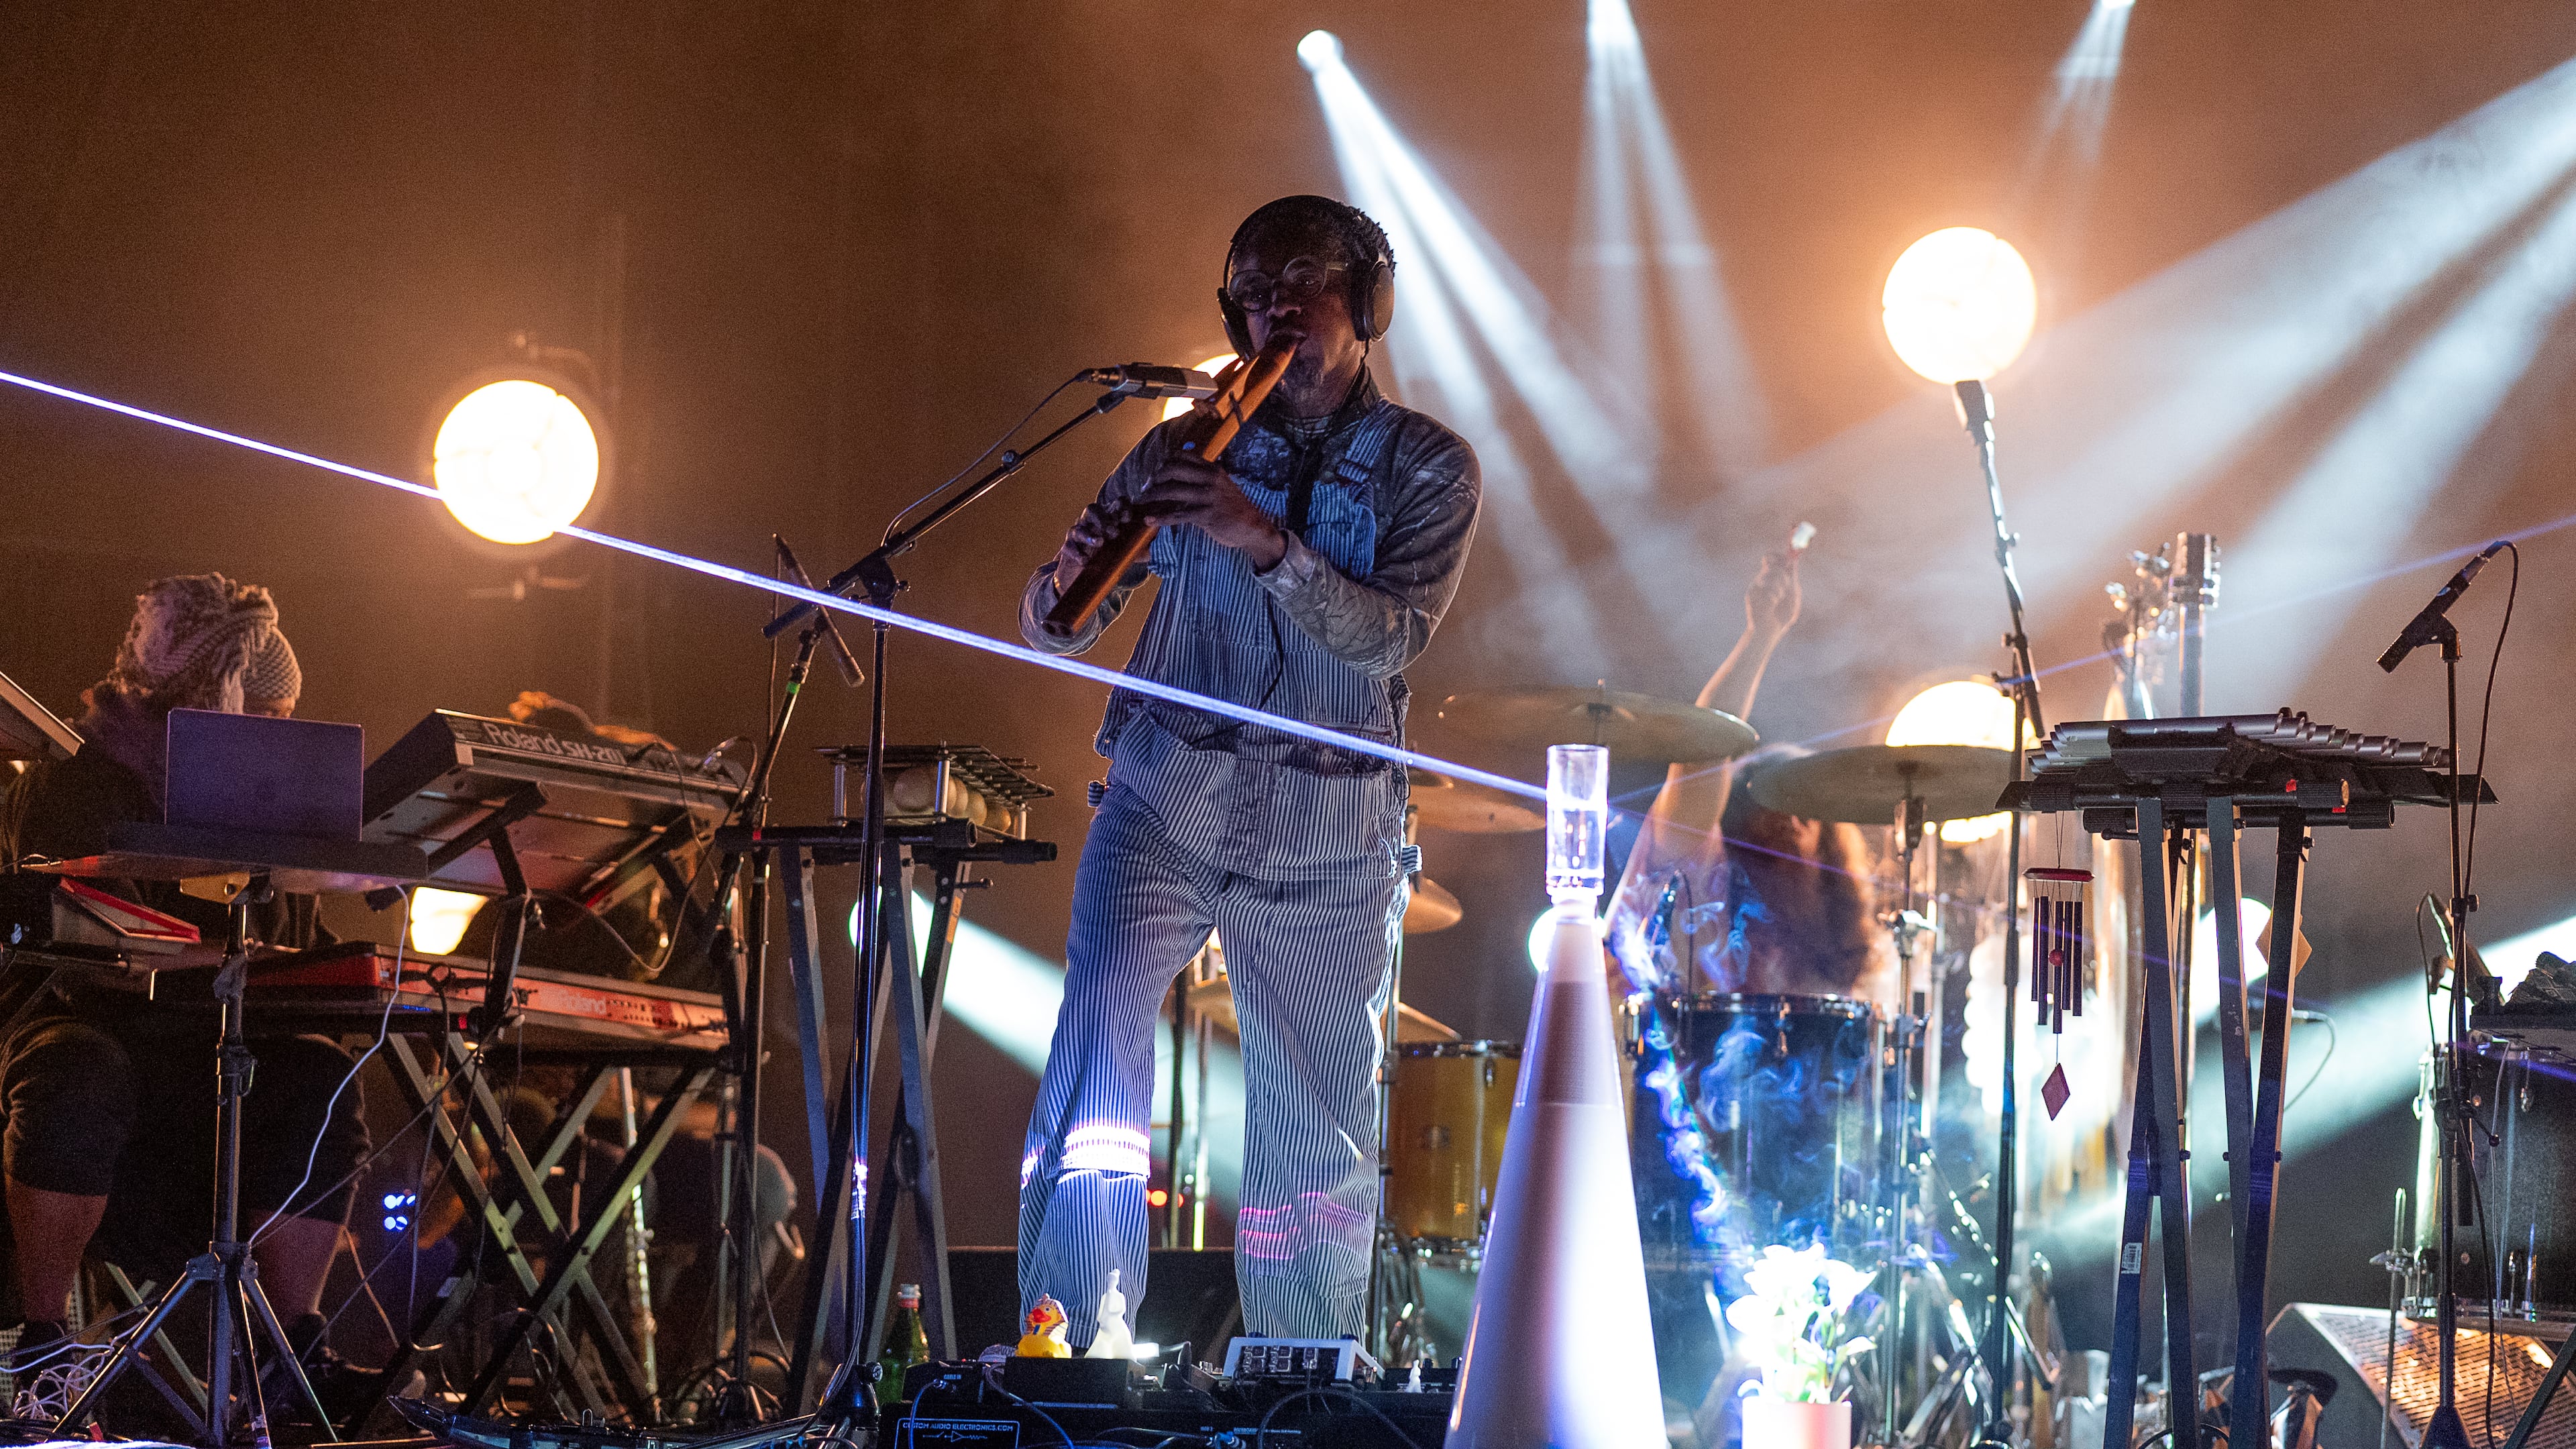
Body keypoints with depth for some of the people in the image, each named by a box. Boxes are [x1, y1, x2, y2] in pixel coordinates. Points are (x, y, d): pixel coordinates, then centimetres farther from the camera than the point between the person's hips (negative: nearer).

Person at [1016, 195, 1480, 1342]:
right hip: (1165, 810, 0)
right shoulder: (1187, 450, 7)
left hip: (1328, 847, 0)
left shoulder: (1428, 467, 4)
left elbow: (1391, 637, -13)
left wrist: (1264, 541, -28)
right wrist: (1070, 579, -18)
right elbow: (1051, 634, 6)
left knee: (1320, 1141, 5)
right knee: (1099, 1044, -22)